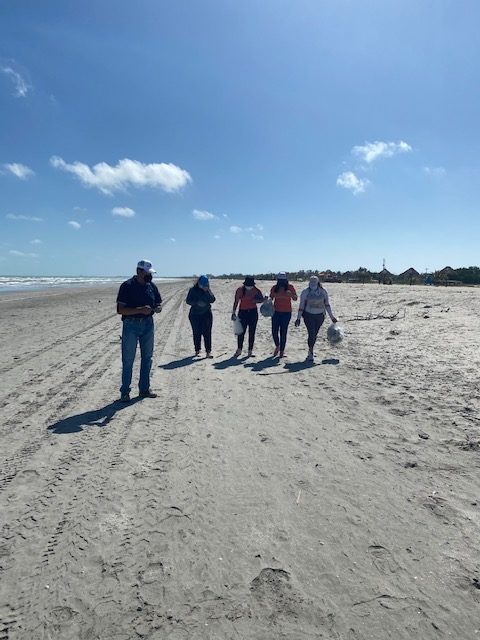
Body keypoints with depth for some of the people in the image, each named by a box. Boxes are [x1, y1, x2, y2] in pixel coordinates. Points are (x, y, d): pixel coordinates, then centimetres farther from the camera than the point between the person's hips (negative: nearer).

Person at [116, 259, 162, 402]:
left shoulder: (151, 286, 6)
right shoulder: (127, 286, -10)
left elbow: (159, 305, 13)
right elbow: (121, 310, -15)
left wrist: (155, 309, -10)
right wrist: (140, 310, -25)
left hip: (148, 324, 5)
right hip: (131, 325, -5)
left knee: (147, 358, 12)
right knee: (128, 360, 1)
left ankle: (144, 389, 25)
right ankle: (125, 392, 13)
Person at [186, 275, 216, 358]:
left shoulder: (208, 290, 3)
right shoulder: (193, 290, -3)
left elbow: (212, 300, -7)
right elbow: (188, 301, -5)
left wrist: (207, 291, -17)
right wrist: (197, 303, -18)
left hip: (206, 314, 1)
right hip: (195, 314, -1)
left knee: (207, 333, -5)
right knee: (197, 333, 6)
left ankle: (208, 351, -4)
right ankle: (197, 350, 18)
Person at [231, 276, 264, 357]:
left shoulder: (256, 291, -3)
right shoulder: (240, 290, -6)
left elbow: (262, 299, 11)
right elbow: (236, 302, 0)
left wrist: (256, 300, -11)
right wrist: (233, 312, -3)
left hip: (253, 312, 1)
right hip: (242, 312, -1)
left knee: (252, 332, 4)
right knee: (241, 332, -4)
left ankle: (250, 351, 13)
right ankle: (239, 349, 14)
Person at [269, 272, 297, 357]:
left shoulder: (290, 287, -2)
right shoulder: (274, 288, 3)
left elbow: (295, 298, -4)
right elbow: (271, 298, 12)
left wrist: (291, 294, -24)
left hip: (286, 312, -2)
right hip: (276, 312, 2)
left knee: (283, 332, -1)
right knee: (274, 331, 0)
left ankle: (282, 350, 10)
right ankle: (277, 346, 27)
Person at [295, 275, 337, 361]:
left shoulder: (323, 292, 1)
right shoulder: (305, 292, -4)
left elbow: (327, 304, 9)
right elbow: (301, 305, -3)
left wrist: (331, 316, 10)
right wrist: (298, 318, -6)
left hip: (320, 316, 3)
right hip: (309, 315, -3)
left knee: (314, 335, 9)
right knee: (311, 334, -12)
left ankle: (310, 352, 27)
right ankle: (311, 354, 1)